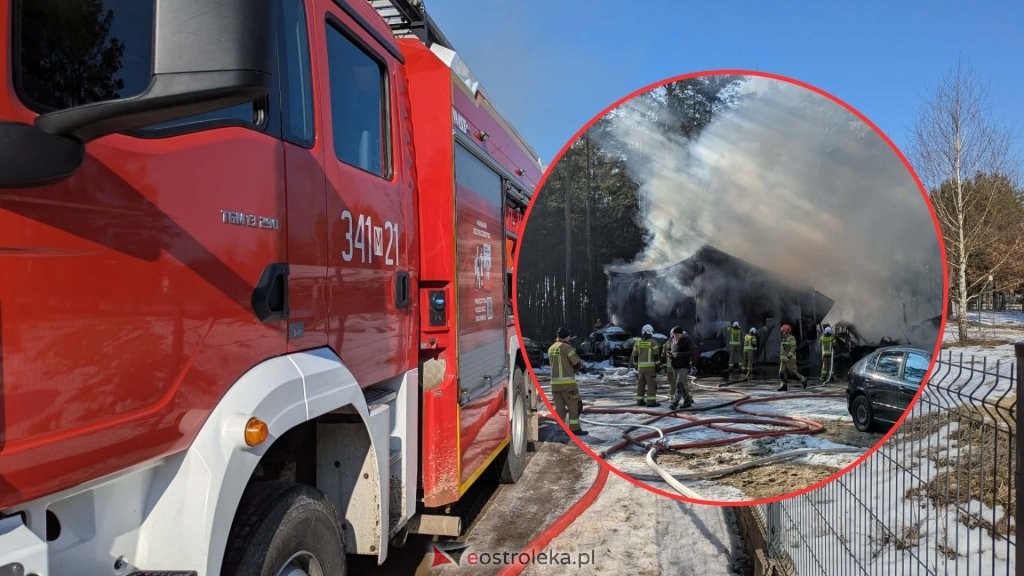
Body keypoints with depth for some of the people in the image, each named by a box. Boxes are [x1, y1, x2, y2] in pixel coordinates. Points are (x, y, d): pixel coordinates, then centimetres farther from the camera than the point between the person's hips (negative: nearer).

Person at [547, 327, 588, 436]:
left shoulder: (551, 349, 14)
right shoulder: (566, 347, -10)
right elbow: (577, 363, -8)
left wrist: (574, 369, 22)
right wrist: (583, 368, 14)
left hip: (555, 382, 7)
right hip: (567, 382, -7)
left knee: (559, 407, 9)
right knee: (574, 406, 3)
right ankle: (575, 429, 5)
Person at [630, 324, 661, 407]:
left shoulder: (638, 342, 8)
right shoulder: (653, 342, -6)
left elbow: (634, 356, 11)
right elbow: (656, 356, -8)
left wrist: (636, 365, 19)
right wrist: (657, 366, -3)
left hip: (640, 366, 5)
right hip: (650, 366, -5)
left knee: (641, 384, 11)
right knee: (651, 384, -4)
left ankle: (640, 401, 13)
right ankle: (651, 401, -8)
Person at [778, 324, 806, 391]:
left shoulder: (792, 338, -12)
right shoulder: (785, 339, 16)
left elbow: (793, 348, -21)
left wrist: (789, 355, -31)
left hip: (790, 359, -9)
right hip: (784, 359, 9)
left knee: (793, 372, -4)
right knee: (782, 372, -1)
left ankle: (803, 380, 15)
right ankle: (784, 386, -1)